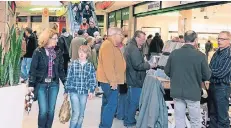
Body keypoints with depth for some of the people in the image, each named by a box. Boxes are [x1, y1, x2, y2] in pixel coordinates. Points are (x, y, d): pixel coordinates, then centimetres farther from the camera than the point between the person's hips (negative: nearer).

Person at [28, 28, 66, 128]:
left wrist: (65, 82, 9)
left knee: (51, 110, 6)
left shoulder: (58, 52, 5)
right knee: (43, 110, -5)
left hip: (54, 84, 3)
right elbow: (33, 69, -5)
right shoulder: (38, 52, -7)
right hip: (41, 84, -3)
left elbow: (61, 69, 10)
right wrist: (31, 84, -10)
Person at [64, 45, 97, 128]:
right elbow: (68, 78, 2)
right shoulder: (73, 64, -1)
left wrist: (91, 91, -7)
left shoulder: (90, 66, 3)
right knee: (76, 113, -11)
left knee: (81, 114, 10)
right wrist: (66, 91, 4)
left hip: (84, 93, 2)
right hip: (74, 92, -2)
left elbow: (93, 80, 4)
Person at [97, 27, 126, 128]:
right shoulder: (107, 45, -17)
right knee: (112, 104, -11)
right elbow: (108, 65, -25)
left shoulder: (113, 45, 17)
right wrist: (112, 81, -25)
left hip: (109, 80, 11)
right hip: (109, 81, -11)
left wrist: (114, 80, 21)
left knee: (107, 103, 15)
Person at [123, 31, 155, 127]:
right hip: (136, 80, -11)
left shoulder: (130, 47, 14)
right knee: (134, 102, -2)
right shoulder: (134, 49, -21)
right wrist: (149, 65, -14)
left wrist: (146, 64, 13)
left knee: (131, 101, 19)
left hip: (132, 79, 11)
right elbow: (138, 65, -25)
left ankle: (128, 120, 29)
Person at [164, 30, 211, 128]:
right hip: (193, 93, -3)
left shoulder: (174, 53, -4)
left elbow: (167, 72, 6)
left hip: (177, 92, 3)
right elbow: (207, 76, -5)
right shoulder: (200, 55, -13)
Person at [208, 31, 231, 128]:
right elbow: (211, 68, 12)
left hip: (222, 88, -8)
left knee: (222, 116, 2)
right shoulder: (217, 53, 10)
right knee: (212, 113, 18)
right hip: (213, 85, 8)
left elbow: (221, 73, -20)